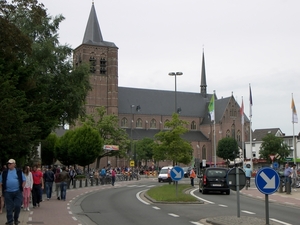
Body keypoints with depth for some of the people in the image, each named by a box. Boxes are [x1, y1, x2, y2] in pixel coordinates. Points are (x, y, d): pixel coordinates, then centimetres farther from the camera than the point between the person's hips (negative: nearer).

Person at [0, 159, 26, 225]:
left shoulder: (19, 172, 4)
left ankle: (16, 219, 19)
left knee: (17, 206, -2)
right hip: (7, 192, 1)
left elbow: (24, 180, 9)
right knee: (9, 208, 2)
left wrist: (21, 188, 1)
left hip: (17, 192, -1)